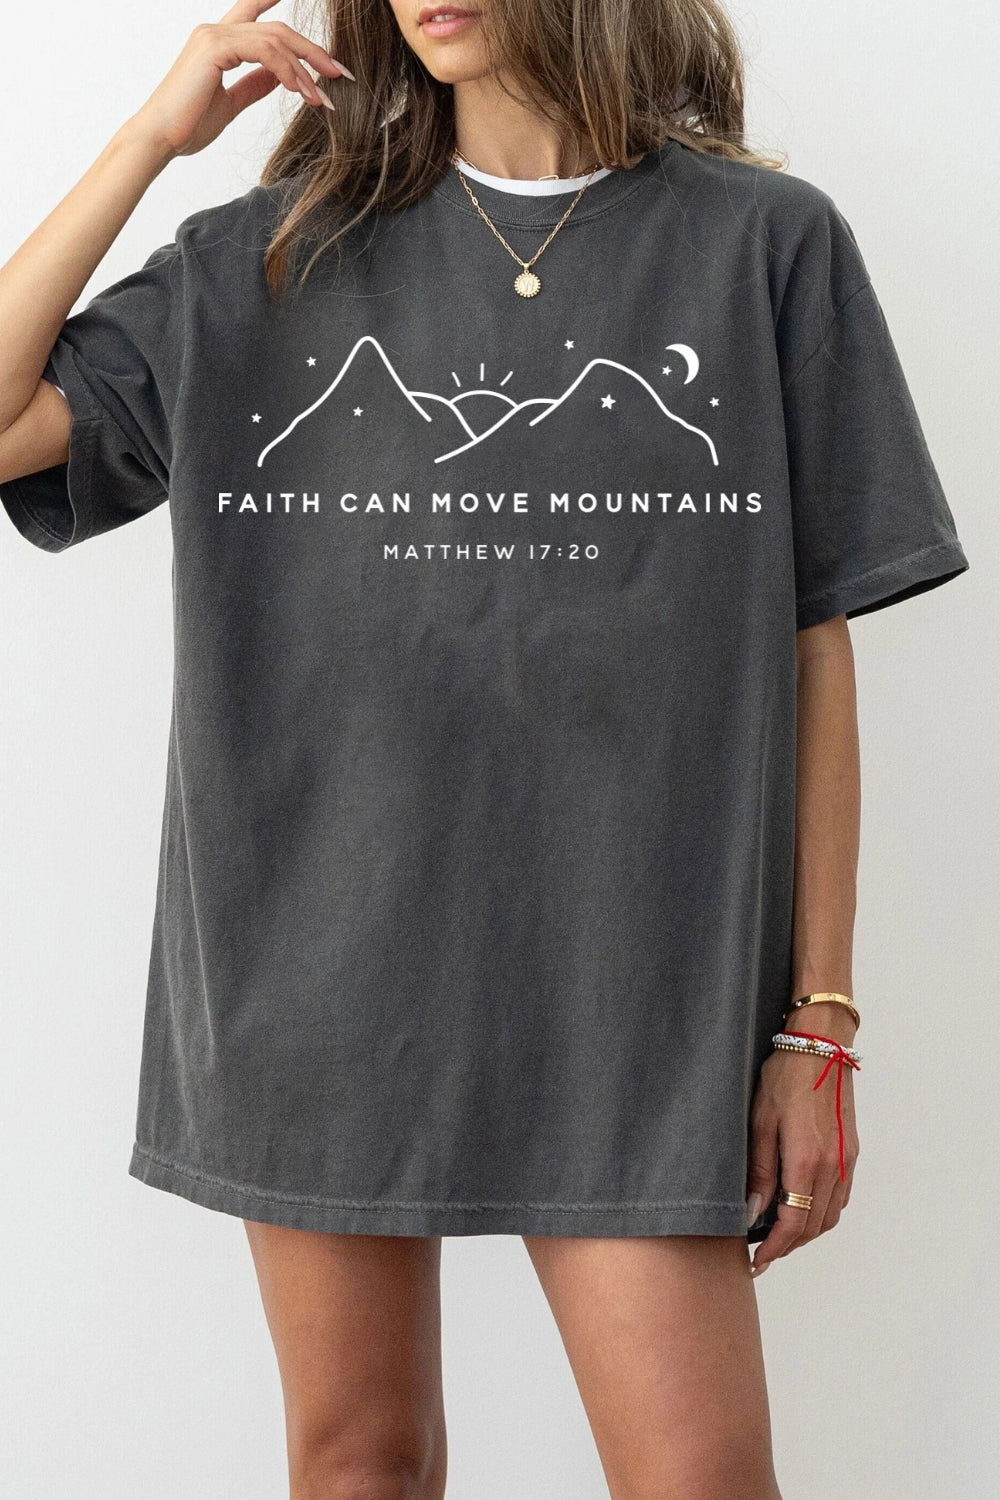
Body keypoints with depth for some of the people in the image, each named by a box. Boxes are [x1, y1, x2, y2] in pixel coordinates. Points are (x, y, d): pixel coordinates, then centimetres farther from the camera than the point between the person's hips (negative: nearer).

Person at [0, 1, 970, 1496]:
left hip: (624, 973, -2)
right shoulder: (279, 252, 8)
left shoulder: (766, 242, 3)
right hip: (312, 961, 2)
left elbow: (812, 653, 2)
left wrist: (817, 1021, 0)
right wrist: (155, 134, -2)